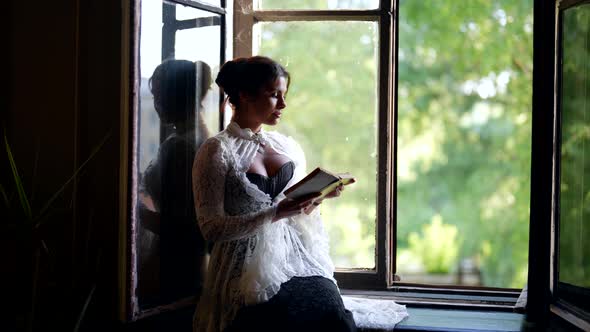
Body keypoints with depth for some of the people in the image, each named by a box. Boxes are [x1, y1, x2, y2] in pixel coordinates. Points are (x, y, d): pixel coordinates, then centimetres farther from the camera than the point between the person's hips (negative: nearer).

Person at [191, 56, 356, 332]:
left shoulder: (289, 148, 16)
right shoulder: (216, 151, -1)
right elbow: (211, 228, -8)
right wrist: (277, 213, -17)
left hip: (297, 258, 5)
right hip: (250, 269, -4)